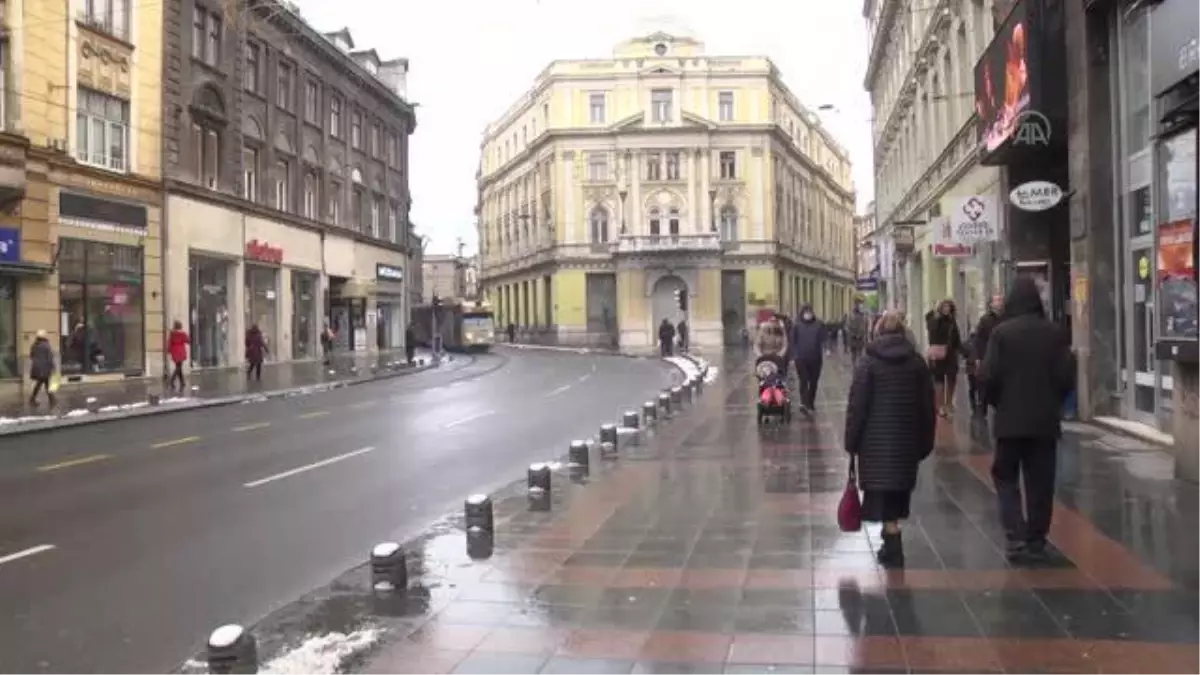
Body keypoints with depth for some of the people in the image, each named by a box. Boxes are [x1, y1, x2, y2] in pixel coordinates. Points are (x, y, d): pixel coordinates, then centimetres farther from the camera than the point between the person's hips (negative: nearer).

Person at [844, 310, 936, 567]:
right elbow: (928, 407, 7)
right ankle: (891, 544, 29)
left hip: (876, 441, -4)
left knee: (883, 492, -2)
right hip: (907, 440, 4)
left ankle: (893, 549, -8)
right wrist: (925, 443, 14)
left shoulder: (868, 363, -6)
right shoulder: (917, 363, 5)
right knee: (898, 490, 16)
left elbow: (856, 406, -8)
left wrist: (851, 442, -1)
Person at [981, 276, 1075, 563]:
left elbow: (989, 376, -13)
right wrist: (1052, 402, 16)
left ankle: (1016, 536, -3)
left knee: (1005, 476, 11)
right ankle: (1036, 541, 14)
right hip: (1046, 419, 2)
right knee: (1040, 482, 10)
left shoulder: (1001, 332, -10)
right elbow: (1067, 376, -2)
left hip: (1010, 418, -2)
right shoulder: (1054, 332, -2)